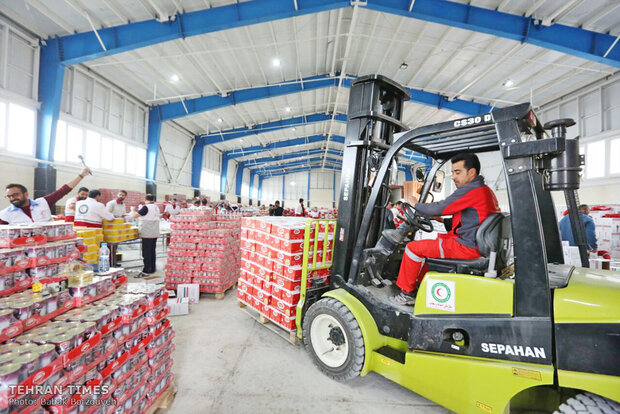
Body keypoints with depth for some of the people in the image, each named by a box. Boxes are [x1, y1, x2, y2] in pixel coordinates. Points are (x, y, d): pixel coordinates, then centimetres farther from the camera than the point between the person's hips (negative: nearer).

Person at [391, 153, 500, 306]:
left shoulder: (471, 190, -16)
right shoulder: (486, 190, 16)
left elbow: (437, 209, -17)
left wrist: (414, 206, 0)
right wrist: (443, 221, 12)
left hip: (466, 247, -11)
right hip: (477, 246, 11)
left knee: (413, 247, -7)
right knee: (424, 246, 21)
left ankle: (406, 293, 7)